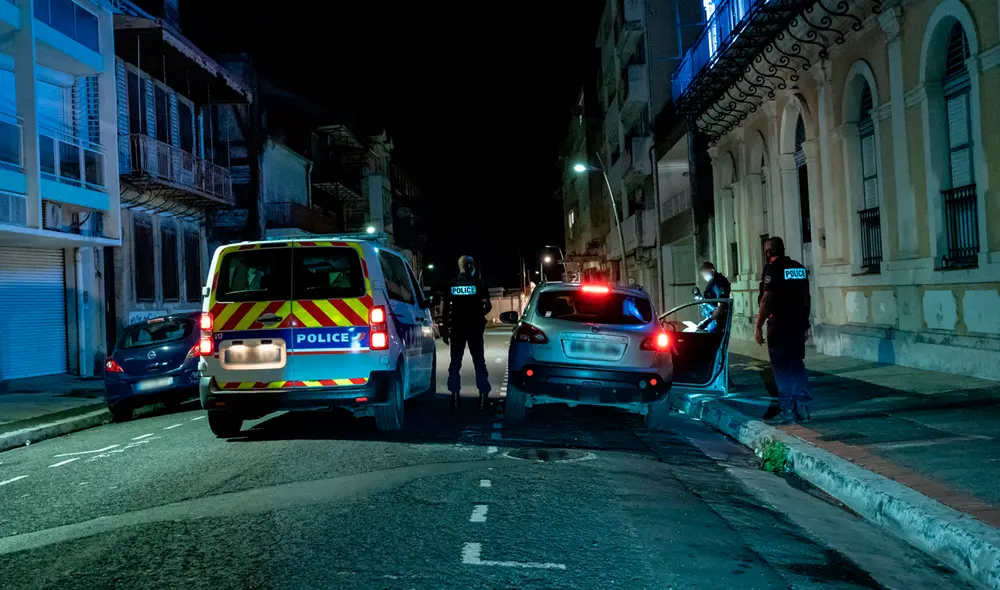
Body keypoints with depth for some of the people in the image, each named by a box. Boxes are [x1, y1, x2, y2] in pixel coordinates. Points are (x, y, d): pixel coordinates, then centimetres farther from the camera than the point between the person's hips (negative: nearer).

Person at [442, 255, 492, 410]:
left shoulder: (451, 285, 1)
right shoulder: (477, 283, -3)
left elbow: (446, 309, -1)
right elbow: (487, 305, -4)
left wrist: (445, 329, 5)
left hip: (456, 328, 1)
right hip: (474, 328, -1)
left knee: (455, 363, 7)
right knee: (479, 362, 4)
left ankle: (455, 396, 4)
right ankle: (483, 396, 1)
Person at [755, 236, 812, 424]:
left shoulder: (772, 269, -10)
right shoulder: (799, 267, 11)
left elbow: (767, 300, -16)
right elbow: (805, 298, 14)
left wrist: (758, 327, -13)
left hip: (779, 325, -7)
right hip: (798, 324, 7)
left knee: (781, 368, 1)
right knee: (796, 365, 15)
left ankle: (787, 410, 3)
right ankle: (802, 408, 14)